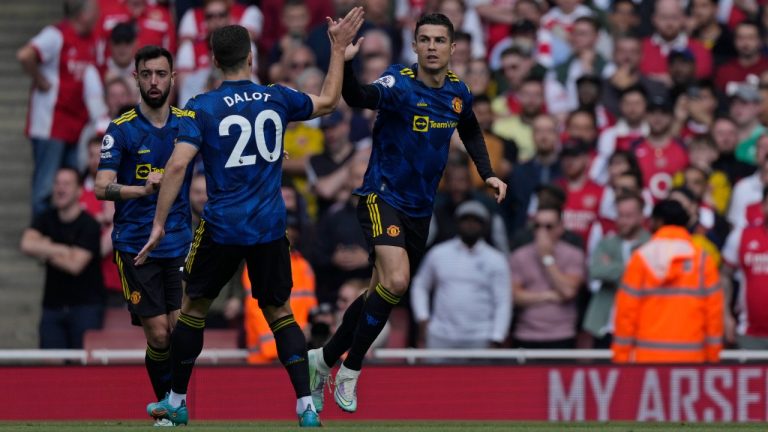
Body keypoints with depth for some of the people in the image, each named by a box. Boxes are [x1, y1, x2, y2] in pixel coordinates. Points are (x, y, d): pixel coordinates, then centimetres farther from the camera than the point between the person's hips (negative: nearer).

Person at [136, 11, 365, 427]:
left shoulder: (201, 108, -7)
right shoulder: (276, 99, 2)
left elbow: (178, 163, -17)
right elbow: (327, 101, 21)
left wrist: (159, 224, -13)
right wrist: (338, 50, 31)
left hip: (221, 227, -2)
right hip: (270, 228, 2)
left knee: (193, 307, 16)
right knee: (279, 312, 13)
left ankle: (176, 401, 24)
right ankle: (306, 405, 1)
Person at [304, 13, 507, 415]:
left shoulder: (458, 92, 2)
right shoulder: (400, 84, -18)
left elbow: (471, 132, 24)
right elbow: (358, 97, -40)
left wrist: (487, 173, 12)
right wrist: (345, 63, -58)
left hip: (420, 210, 7)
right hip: (382, 197, -7)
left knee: (383, 293, 13)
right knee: (395, 281, -25)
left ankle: (324, 359, 33)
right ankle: (350, 370, -9)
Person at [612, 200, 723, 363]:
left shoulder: (641, 258, 1)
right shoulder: (703, 260, 4)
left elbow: (626, 311, -1)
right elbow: (713, 313, 2)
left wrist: (621, 357, 5)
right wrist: (712, 359, 9)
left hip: (647, 357, -1)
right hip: (691, 358, 1)